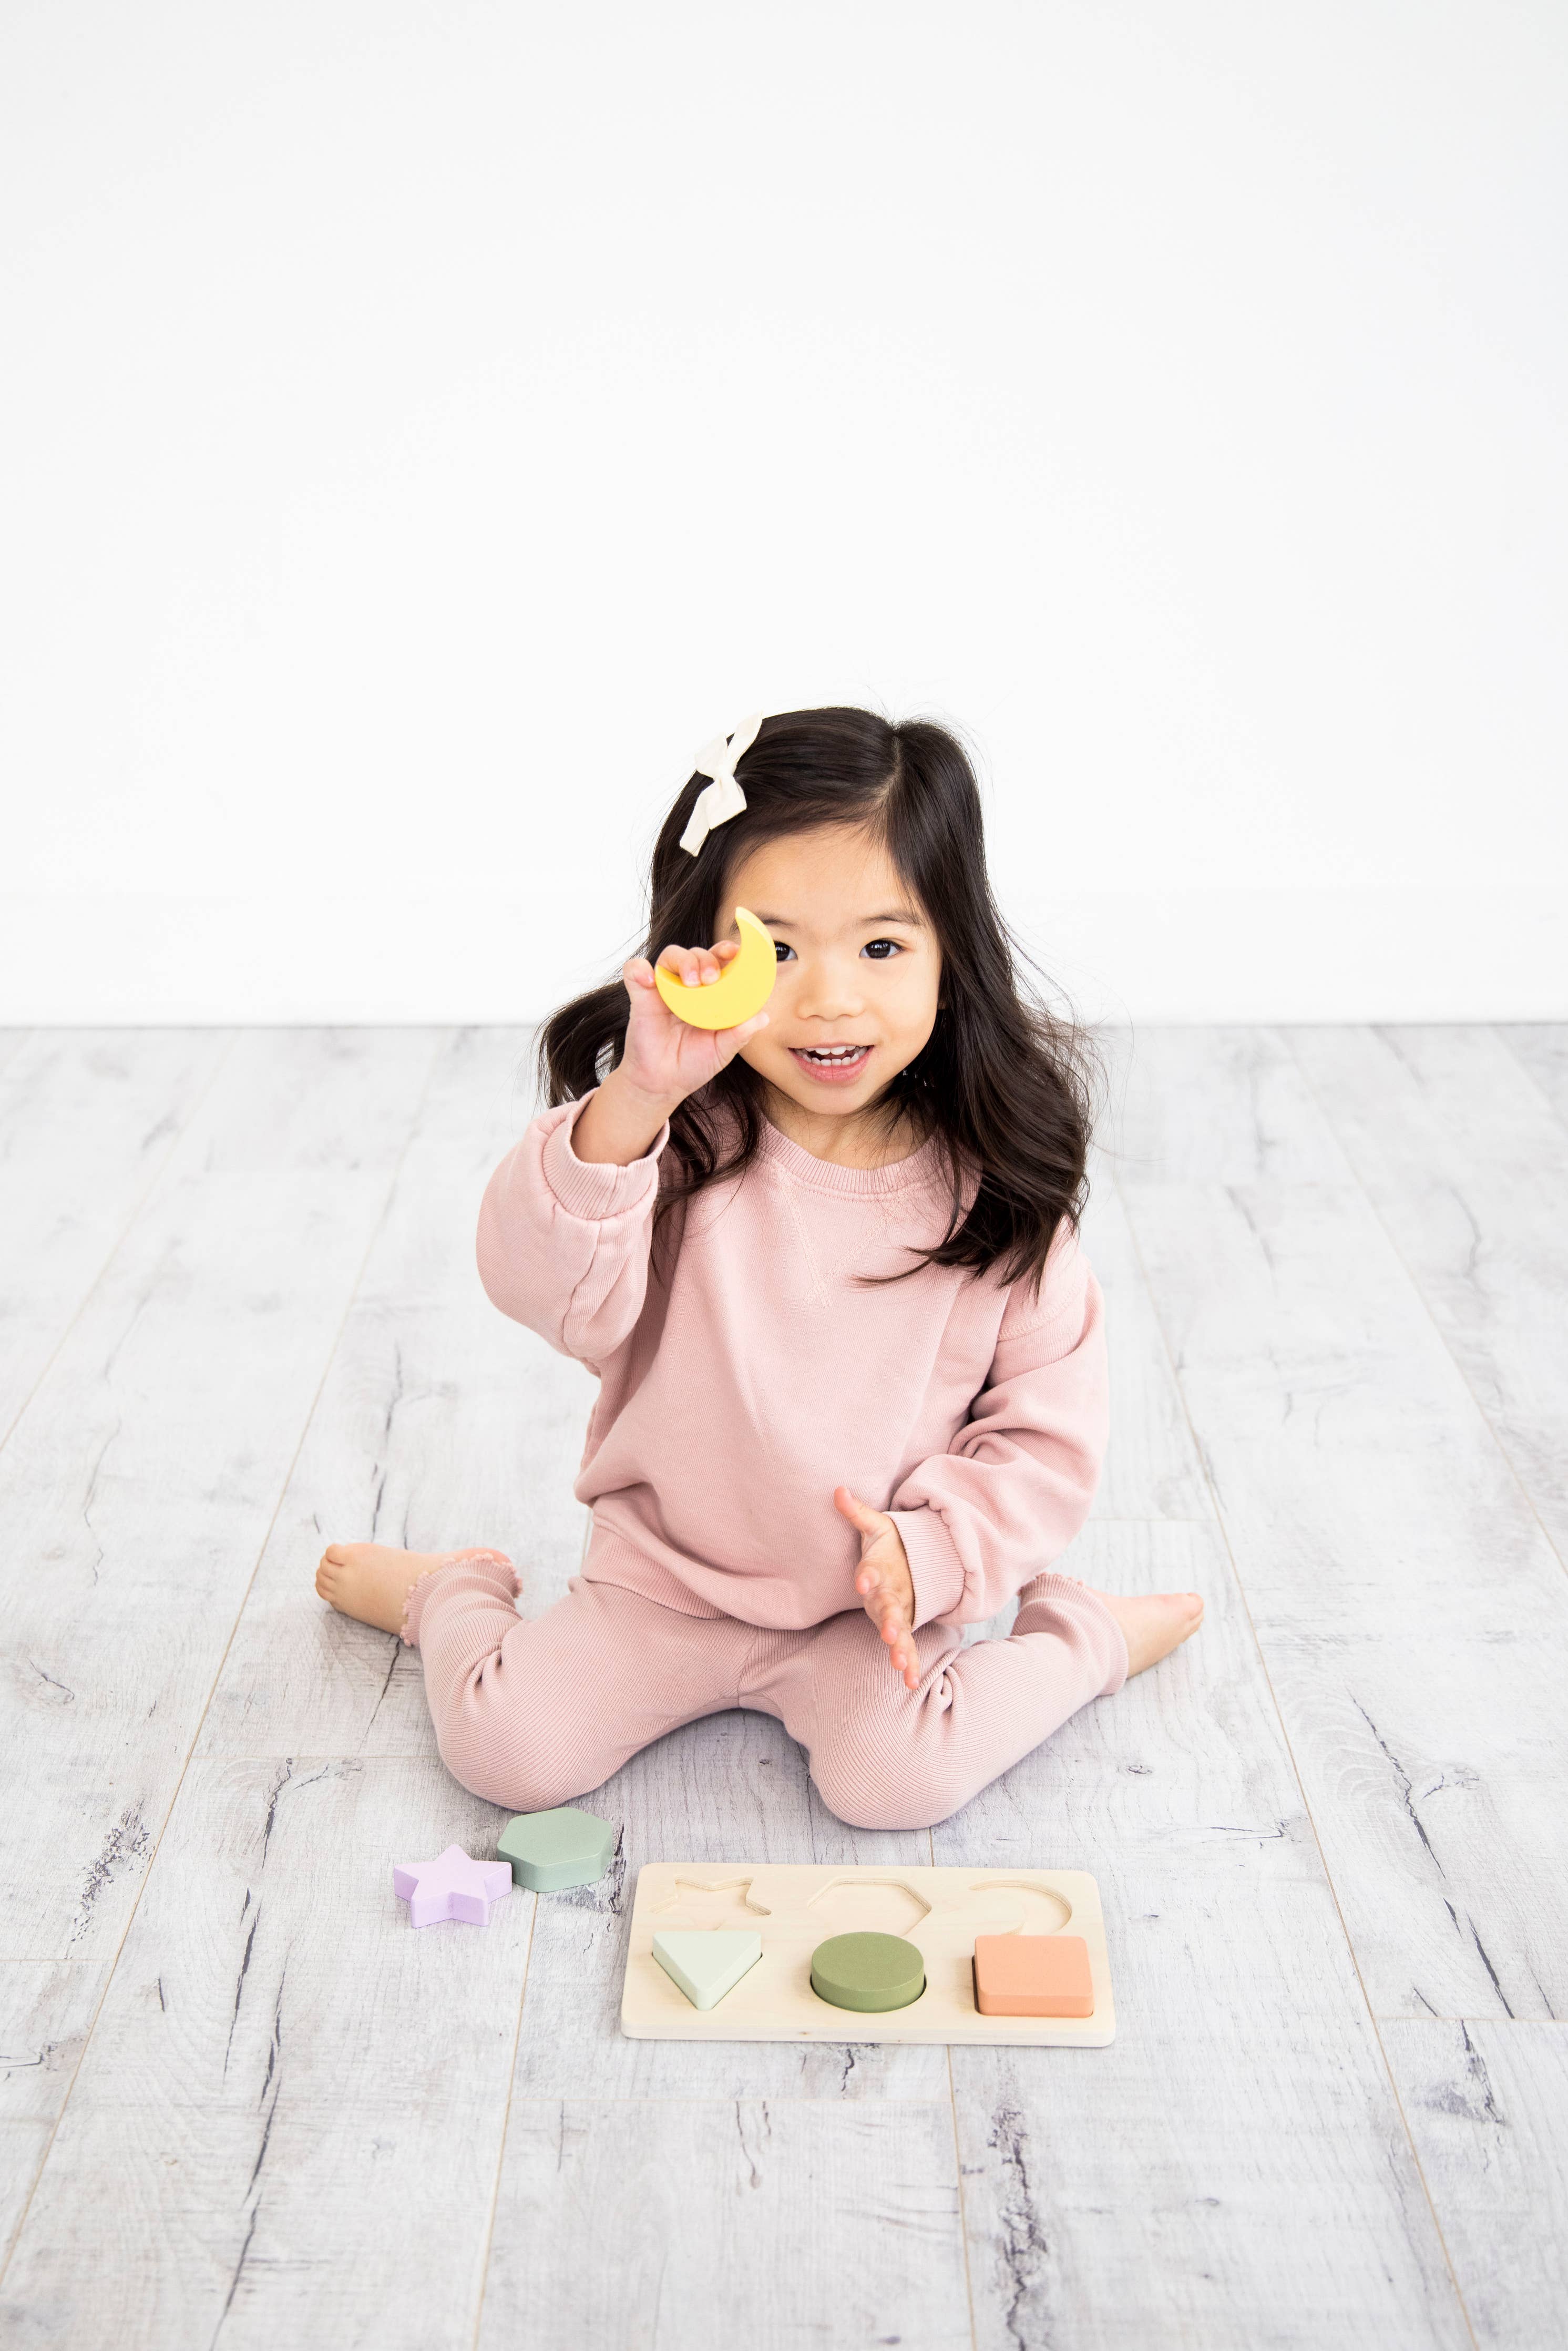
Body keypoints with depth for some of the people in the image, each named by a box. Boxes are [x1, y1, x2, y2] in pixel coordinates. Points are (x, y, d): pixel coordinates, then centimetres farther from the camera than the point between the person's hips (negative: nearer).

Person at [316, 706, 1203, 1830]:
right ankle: (449, 1591, 23)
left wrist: (927, 1555, -17)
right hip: (667, 1576, 1)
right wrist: (634, 1099, -44)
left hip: (875, 1603, 0)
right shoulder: (679, 1143, -14)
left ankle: (1085, 1633, 7)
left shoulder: (996, 1189, -12)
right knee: (508, 1750, -10)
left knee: (900, 1776, -23)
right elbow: (546, 1287, -31)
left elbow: (1049, 1430, -4)